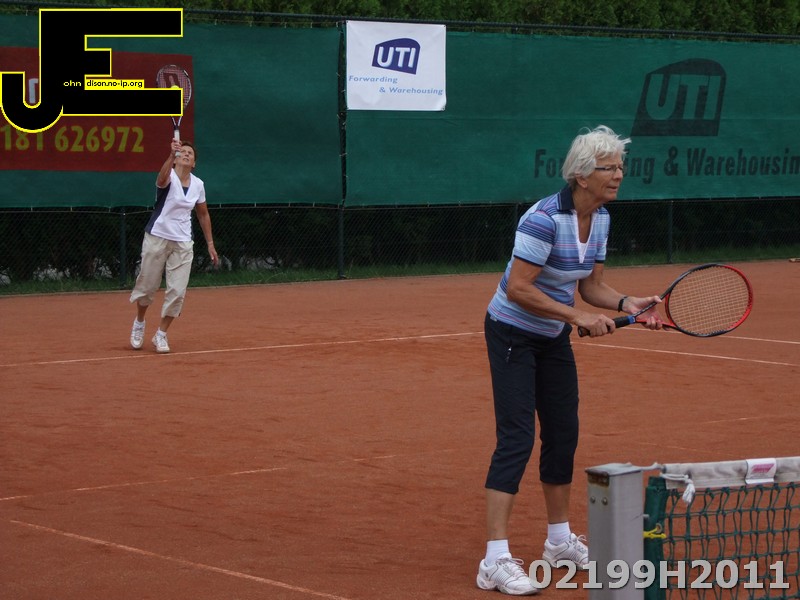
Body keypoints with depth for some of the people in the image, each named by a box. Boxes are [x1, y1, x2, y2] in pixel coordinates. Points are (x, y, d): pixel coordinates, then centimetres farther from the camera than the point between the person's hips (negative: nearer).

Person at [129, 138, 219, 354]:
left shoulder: (198, 185, 4)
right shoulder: (168, 178, -12)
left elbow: (203, 215, 17)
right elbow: (162, 179, -39)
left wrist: (210, 243, 14)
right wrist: (172, 155, -56)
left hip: (183, 244, 4)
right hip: (157, 238, -3)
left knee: (177, 291, -6)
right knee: (147, 286, 6)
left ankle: (161, 334, 9)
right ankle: (139, 323, 34)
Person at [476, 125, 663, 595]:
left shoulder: (601, 219, -1)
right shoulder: (544, 218, -27)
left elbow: (591, 283, 6)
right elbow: (518, 288, -30)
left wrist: (627, 304, -12)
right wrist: (578, 316, -30)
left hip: (554, 339, 8)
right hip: (513, 336, -8)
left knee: (564, 434, 13)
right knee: (516, 439, -15)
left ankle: (561, 540, 30)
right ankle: (496, 560, -16)